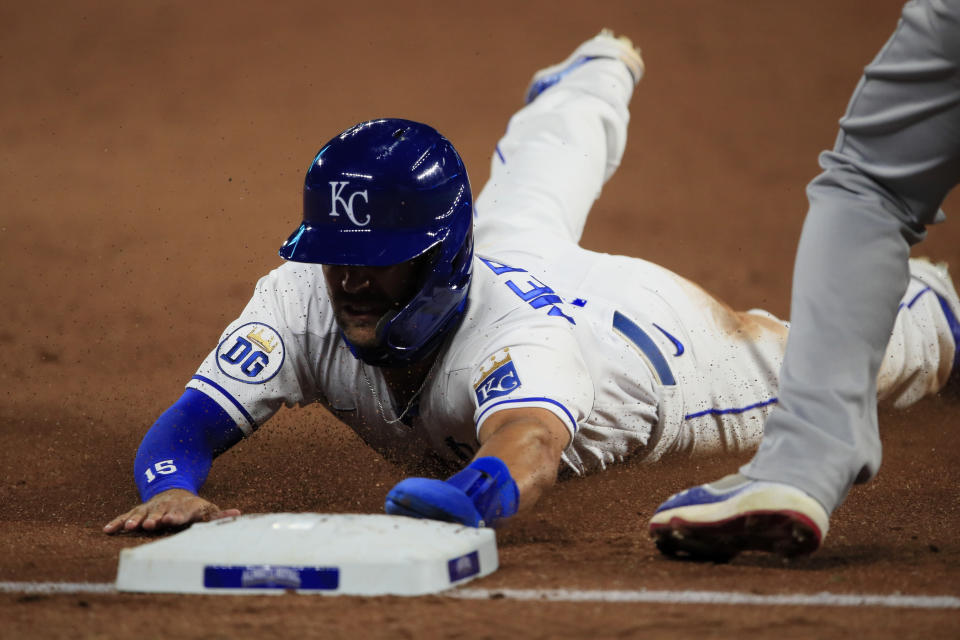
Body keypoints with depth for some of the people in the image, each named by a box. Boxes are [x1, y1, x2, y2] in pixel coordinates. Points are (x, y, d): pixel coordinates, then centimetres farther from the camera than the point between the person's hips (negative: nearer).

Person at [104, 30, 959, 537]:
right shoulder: (302, 300, -42)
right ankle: (600, 77, 72)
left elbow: (529, 445, -77)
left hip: (651, 335, -4)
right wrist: (172, 491, -71)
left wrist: (455, 501, -100)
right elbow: (186, 426, -47)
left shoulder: (513, 332, -55)